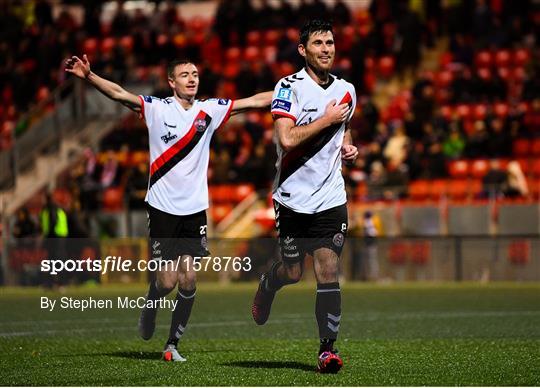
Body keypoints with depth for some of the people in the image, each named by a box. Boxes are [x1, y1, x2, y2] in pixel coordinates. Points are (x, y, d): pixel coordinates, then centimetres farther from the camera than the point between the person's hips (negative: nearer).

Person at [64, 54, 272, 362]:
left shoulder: (210, 110, 5)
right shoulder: (157, 108, -3)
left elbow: (256, 101, 6)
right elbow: (119, 94, -15)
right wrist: (88, 76, -29)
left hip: (195, 209, 3)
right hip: (163, 207, -3)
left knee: (188, 280, -2)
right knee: (167, 281, -7)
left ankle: (173, 344, 10)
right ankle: (149, 309, 27)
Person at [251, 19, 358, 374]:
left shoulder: (346, 90, 8)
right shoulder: (290, 87, -10)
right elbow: (286, 138, -23)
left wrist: (348, 146, 10)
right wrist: (327, 119, -17)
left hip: (331, 198, 3)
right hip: (294, 198, -3)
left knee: (328, 271, -9)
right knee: (293, 272, 8)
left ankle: (328, 348, -6)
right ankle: (268, 284, 45)